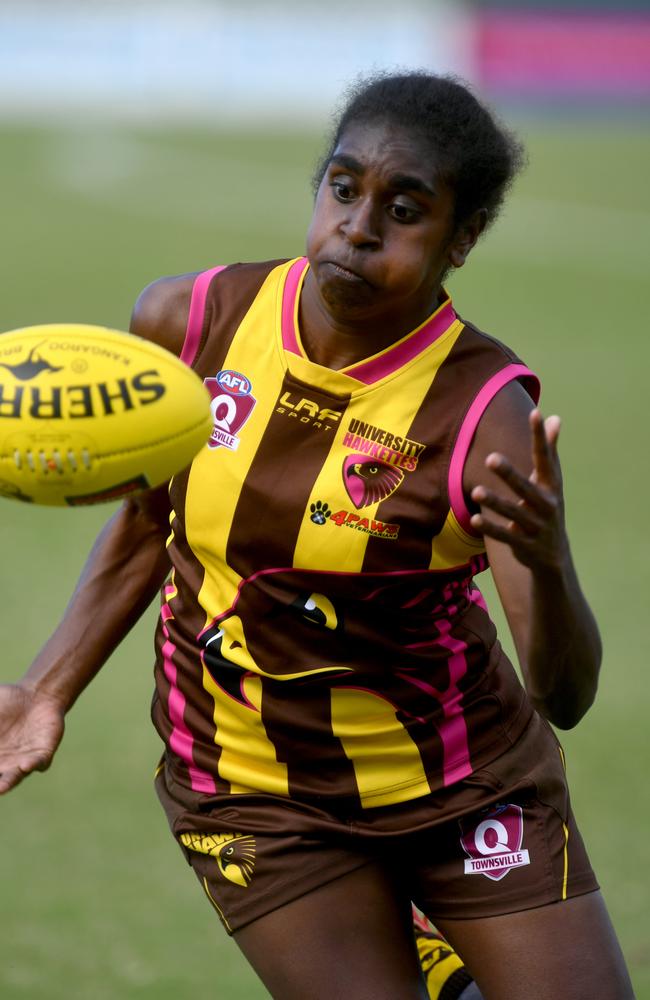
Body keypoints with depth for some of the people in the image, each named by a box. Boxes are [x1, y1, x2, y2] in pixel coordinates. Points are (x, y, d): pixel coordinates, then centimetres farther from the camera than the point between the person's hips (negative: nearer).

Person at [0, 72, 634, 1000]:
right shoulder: (188, 322, -12)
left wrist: (547, 563, -48)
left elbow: (565, 697, -29)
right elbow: (147, 522, 8)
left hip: (462, 787, -1)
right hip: (255, 803, 1)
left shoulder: (485, 411, -21)